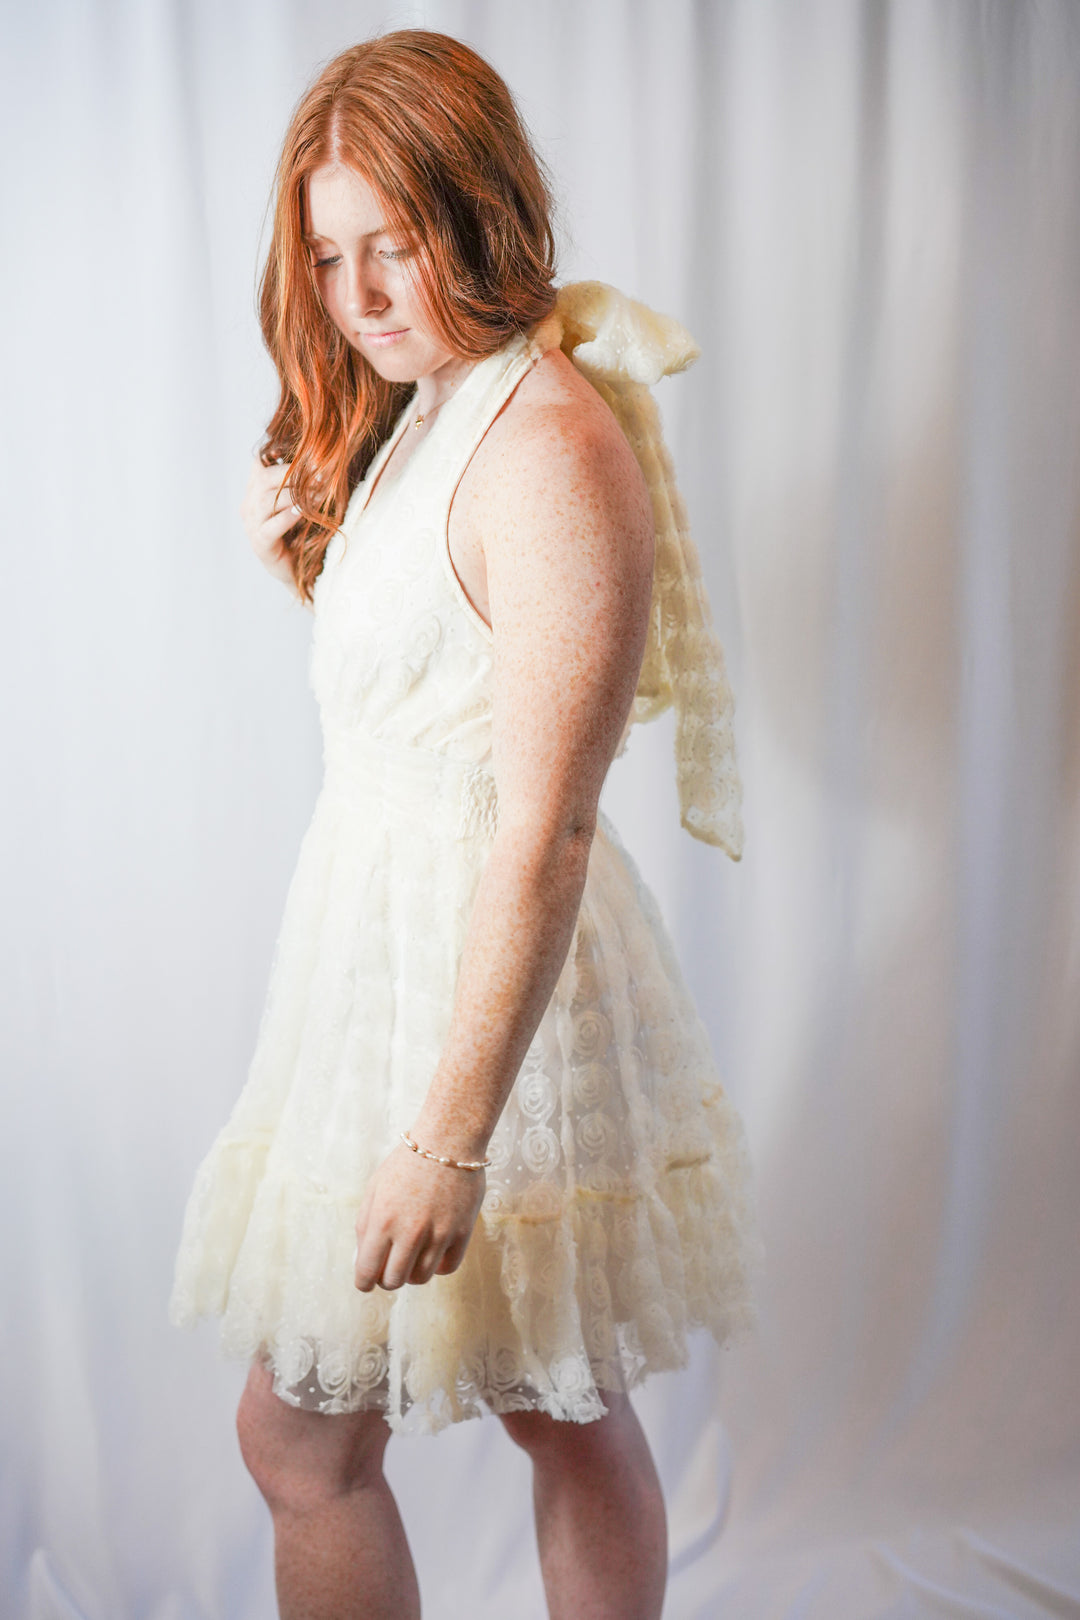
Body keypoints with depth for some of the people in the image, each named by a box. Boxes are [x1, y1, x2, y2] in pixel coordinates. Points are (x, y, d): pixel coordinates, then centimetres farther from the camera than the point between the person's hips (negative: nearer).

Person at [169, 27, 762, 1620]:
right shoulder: (420, 411, 10)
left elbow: (544, 830, -25)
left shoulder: (548, 445, -20)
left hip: (480, 970, -9)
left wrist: (452, 1134, -26)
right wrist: (305, 557, 1)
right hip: (395, 929, 9)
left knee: (300, 1436, 6)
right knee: (564, 1411, 20)